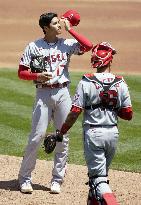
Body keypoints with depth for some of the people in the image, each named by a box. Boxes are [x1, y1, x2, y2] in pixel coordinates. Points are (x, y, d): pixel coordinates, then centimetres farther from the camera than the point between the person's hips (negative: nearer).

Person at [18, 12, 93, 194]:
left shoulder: (66, 44, 7)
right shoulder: (33, 47, 1)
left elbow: (88, 46, -8)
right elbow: (21, 72, 2)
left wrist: (69, 29, -3)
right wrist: (37, 76, -17)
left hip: (63, 93, 3)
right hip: (43, 94, -3)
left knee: (63, 138, 3)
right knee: (37, 136, -7)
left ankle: (57, 180, 12)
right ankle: (25, 178, 3)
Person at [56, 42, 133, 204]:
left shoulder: (86, 82, -10)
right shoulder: (120, 84, -1)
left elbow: (74, 113, -12)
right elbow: (128, 115, 1)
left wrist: (60, 134, -2)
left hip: (92, 133, -4)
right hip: (113, 133, 4)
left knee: (98, 177, -5)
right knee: (102, 172, 22)